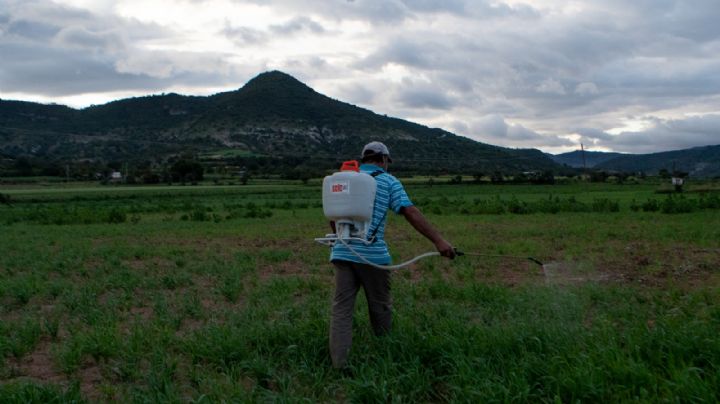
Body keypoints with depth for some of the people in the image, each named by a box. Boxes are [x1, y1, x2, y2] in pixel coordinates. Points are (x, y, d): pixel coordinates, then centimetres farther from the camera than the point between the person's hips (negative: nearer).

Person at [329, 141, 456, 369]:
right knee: (380, 307, 13)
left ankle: (338, 364, -1)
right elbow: (411, 213, -11)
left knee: (341, 309, 4)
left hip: (341, 253, 4)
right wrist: (438, 241, -15)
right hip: (373, 255, -3)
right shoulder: (387, 181, 2)